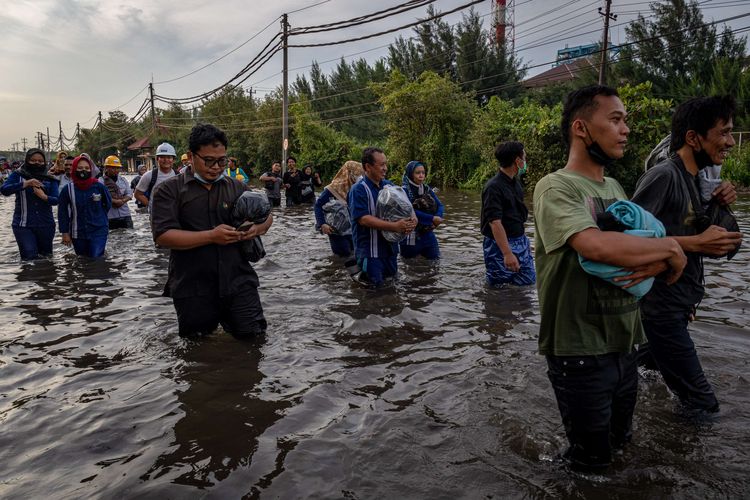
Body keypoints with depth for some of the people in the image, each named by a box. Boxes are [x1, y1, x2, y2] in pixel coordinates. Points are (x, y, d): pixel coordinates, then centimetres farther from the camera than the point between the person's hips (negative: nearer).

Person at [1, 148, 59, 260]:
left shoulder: (50, 179, 7)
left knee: (46, 256, 10)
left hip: (46, 225, 2)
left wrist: (44, 197, -23)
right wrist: (25, 183, -24)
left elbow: (56, 200, -2)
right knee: (30, 258, -11)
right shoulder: (17, 175, 3)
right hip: (23, 225, -2)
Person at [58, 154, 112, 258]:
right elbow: (63, 213, 2)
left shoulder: (99, 186, -7)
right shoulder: (68, 189, -4)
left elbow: (108, 205, 10)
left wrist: (97, 217, 9)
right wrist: (65, 232, 1)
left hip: (98, 231, -2)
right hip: (78, 233, 2)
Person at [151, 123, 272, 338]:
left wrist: (257, 228, -9)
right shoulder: (170, 190, -2)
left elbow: (267, 216, 16)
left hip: (239, 283, 2)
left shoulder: (236, 187, 8)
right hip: (193, 291, -2)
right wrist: (211, 236, -21)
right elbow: (163, 236, -13)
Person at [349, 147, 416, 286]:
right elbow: (363, 219, -23)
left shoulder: (389, 185, 8)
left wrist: (411, 221, -13)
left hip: (390, 247, 7)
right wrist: (395, 226, -29)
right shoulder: (358, 189, -13)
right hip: (370, 251, -7)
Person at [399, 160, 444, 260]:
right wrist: (432, 218, -21)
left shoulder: (427, 189, 8)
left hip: (428, 235, 6)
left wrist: (438, 217, -17)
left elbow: (440, 206, 5)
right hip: (411, 236, -5)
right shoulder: (405, 190, -11)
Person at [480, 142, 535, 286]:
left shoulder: (516, 183, 8)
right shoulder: (493, 187, -20)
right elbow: (495, 223, -26)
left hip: (520, 242, 9)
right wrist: (507, 253, -31)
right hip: (499, 245, -8)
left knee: (529, 283, 11)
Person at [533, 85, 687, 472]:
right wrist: (670, 247, -17)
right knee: (591, 463, 9)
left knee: (620, 446, 26)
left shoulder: (615, 188, 11)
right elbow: (597, 245, -34)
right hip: (580, 351, -8)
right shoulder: (556, 187, -16)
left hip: (624, 344, 8)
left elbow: (650, 242, 11)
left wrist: (657, 262, -14)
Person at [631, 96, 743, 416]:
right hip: (663, 305, -9)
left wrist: (720, 204, 0)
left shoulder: (697, 178, 10)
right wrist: (696, 243, -26)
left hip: (683, 301, 9)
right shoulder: (663, 176, -18)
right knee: (701, 403, -1)